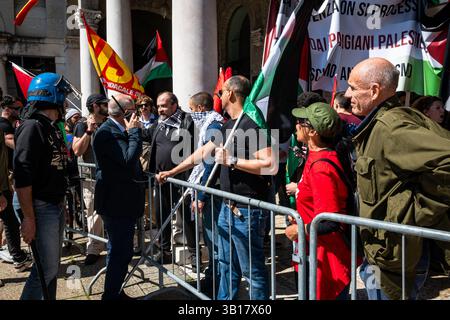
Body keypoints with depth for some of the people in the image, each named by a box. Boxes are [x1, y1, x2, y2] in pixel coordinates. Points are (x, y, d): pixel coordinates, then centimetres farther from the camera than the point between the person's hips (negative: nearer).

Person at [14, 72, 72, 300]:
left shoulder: (53, 127, 12)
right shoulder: (32, 127, -15)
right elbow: (22, 177, -21)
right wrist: (28, 218, -22)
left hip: (57, 205, 9)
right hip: (41, 208, -9)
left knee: (53, 265, 16)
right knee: (46, 268, -4)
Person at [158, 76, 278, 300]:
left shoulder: (252, 125, -16)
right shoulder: (228, 126, 13)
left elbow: (271, 165, -27)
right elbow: (203, 152, 22)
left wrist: (232, 160, -22)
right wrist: (172, 172, 26)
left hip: (247, 211, -9)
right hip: (228, 207, 9)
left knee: (253, 270, 2)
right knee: (226, 264, 21)